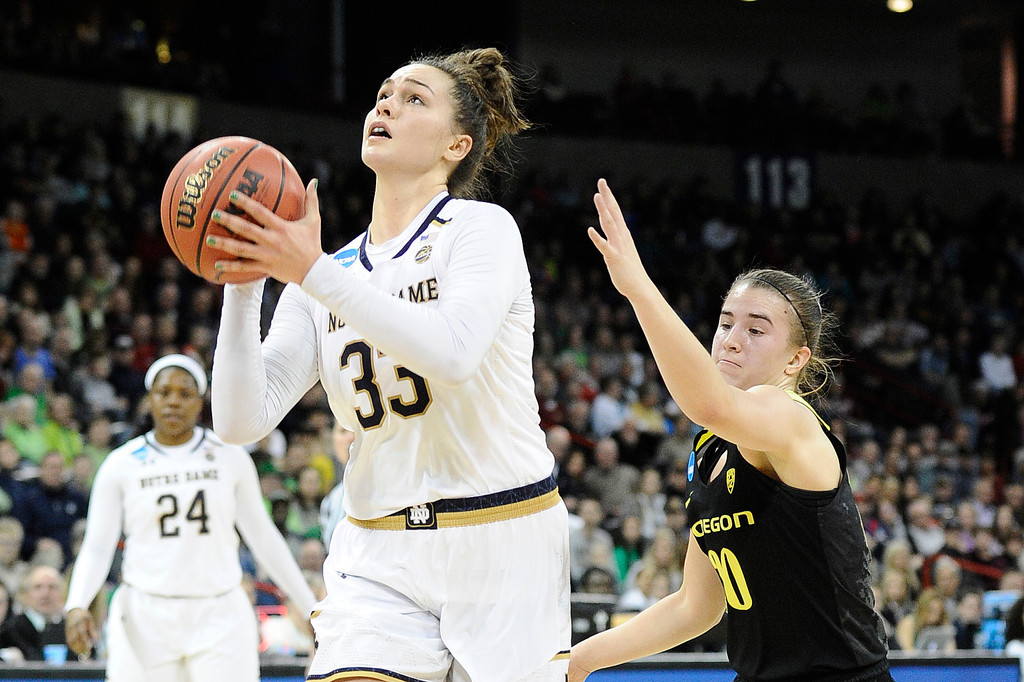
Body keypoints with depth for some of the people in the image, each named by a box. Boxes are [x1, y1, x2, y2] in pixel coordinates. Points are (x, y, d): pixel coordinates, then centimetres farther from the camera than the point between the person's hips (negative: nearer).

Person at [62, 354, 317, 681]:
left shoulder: (231, 458, 6)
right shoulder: (121, 465, 4)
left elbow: (264, 538, 14)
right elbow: (96, 547, 2)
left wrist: (309, 607, 13)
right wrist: (77, 606, -16)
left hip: (221, 618, 0)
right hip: (145, 618, 0)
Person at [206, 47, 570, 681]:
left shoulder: (483, 228, -4)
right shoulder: (330, 277, 9)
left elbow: (452, 354, -25)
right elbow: (242, 421, -1)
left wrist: (312, 272, -26)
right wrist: (245, 285, -13)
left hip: (503, 554, -3)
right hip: (379, 563, 3)